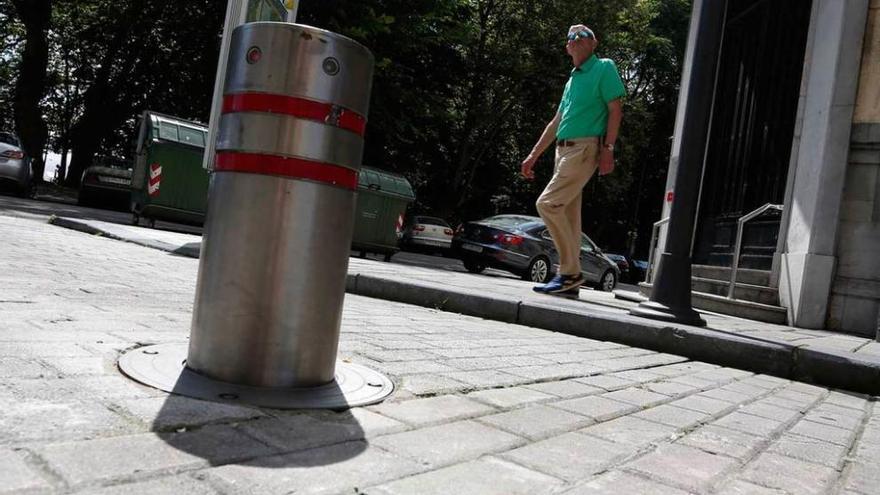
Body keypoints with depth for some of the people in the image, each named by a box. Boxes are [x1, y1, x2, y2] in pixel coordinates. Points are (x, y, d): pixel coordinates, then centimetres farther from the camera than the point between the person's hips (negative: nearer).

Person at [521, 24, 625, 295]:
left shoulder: (604, 68, 2)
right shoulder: (572, 79, 24)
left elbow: (615, 110, -6)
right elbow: (556, 122, 24)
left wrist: (608, 148, -17)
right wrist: (533, 155, 21)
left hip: (584, 148, -8)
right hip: (565, 150, 8)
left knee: (548, 203, -18)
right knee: (569, 214, 6)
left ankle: (570, 272, -12)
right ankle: (570, 277, 10)